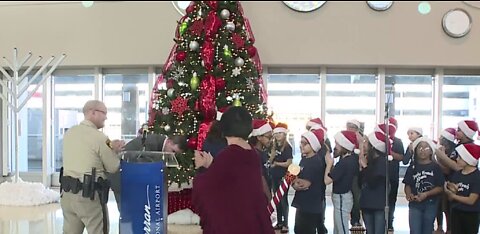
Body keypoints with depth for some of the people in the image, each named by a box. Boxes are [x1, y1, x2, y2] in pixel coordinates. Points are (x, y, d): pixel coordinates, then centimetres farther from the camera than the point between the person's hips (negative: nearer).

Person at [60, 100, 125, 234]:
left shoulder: (70, 132, 8)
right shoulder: (99, 137, -14)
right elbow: (113, 168, -7)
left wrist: (110, 148, 11)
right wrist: (114, 151, 11)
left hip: (67, 192, 7)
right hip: (89, 195, -7)